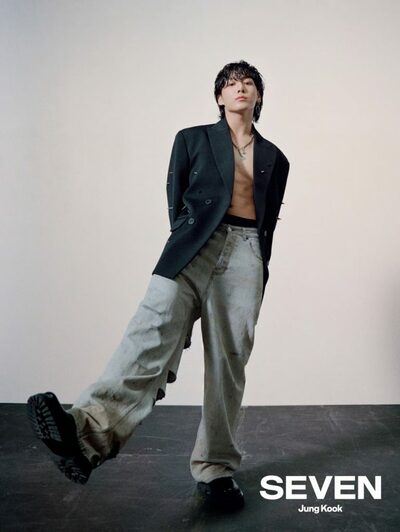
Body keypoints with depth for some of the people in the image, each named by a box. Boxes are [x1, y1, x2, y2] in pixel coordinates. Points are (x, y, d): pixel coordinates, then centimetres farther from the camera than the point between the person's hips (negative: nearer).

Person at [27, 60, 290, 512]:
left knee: (228, 363, -4)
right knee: (153, 330, -25)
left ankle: (215, 470, 5)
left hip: (247, 255, 2)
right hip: (194, 247, -2)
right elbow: (175, 204, 15)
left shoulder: (275, 159, 22)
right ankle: (89, 432, -41)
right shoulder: (192, 140, 16)